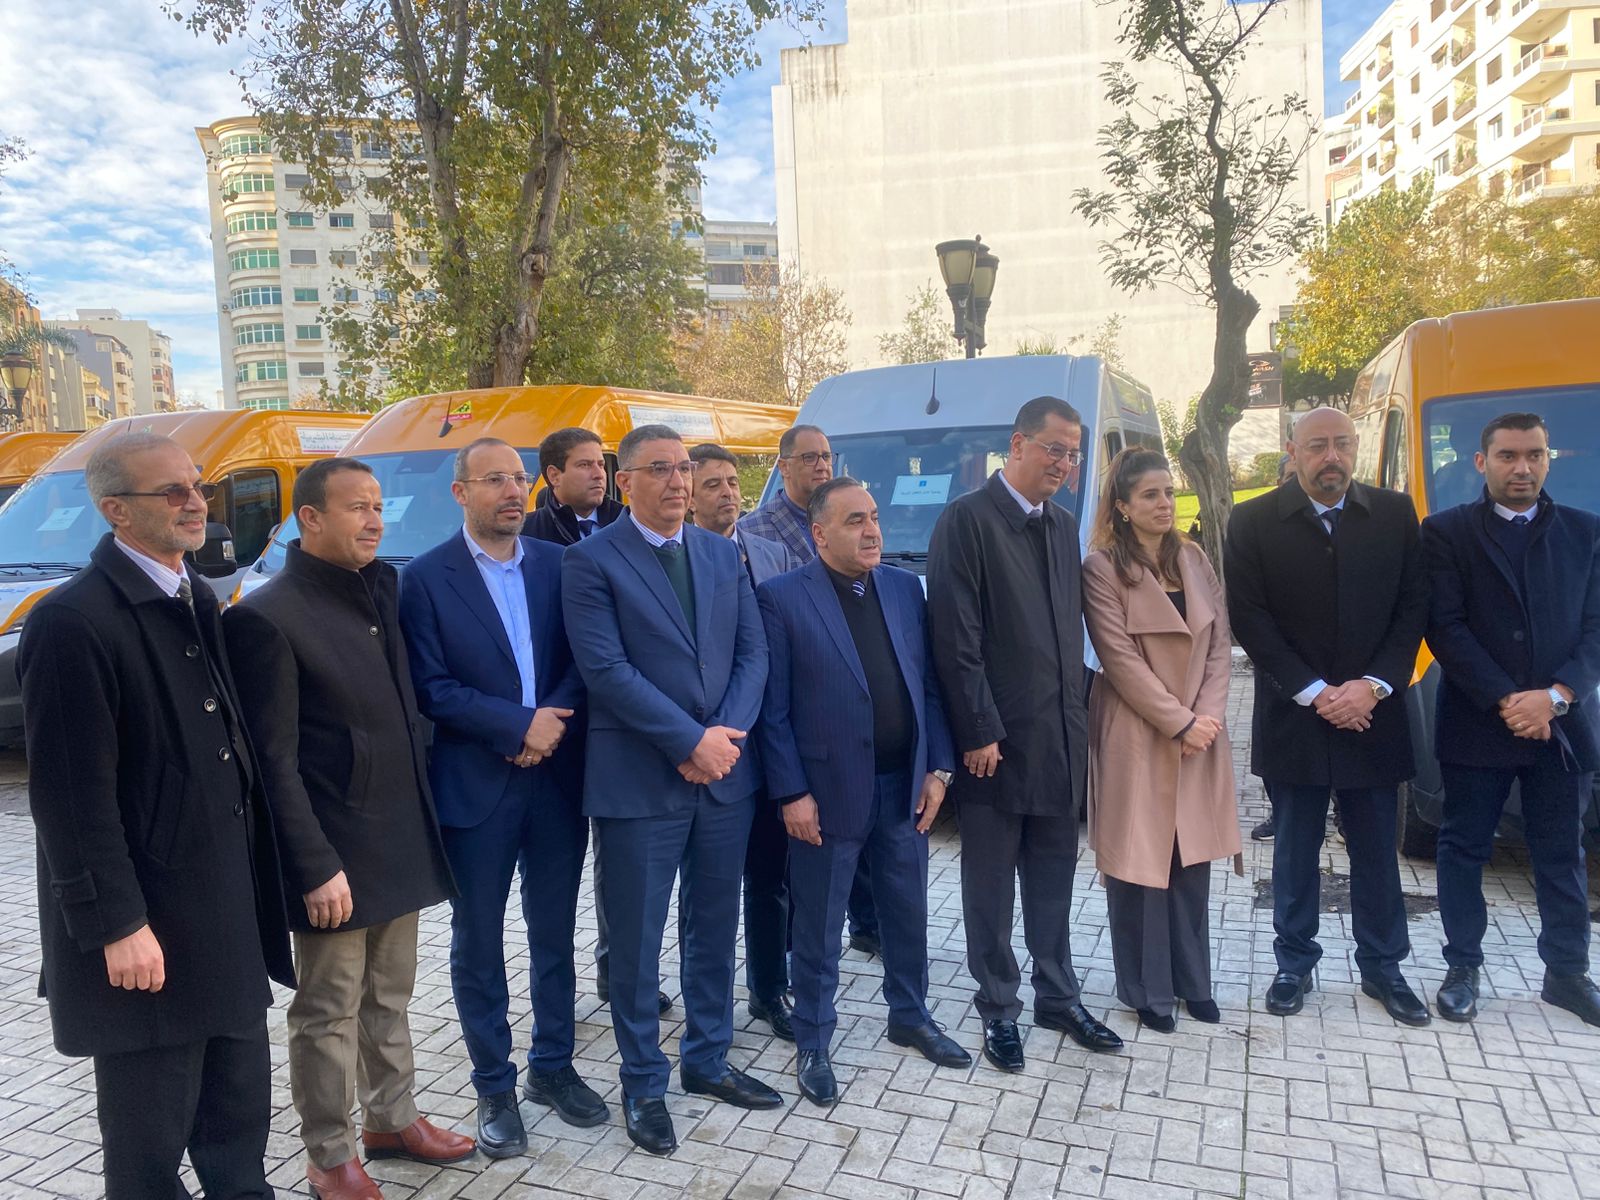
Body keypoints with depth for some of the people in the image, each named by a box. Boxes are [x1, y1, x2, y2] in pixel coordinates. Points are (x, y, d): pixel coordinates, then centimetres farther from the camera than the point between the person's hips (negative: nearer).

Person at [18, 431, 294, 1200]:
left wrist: (250, 878, 12)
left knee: (239, 1111, 22)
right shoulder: (73, 621, -18)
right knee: (148, 1136, 11)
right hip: (147, 923, -8)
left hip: (225, 911, 8)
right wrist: (117, 925, -18)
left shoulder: (195, 600, 8)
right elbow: (72, 796, -19)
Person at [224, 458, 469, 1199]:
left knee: (388, 997, 21)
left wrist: (422, 821, 10)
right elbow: (275, 761, -16)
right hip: (335, 855, -7)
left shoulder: (379, 587, 6)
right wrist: (316, 867, -17)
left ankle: (391, 1119, 39)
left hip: (400, 841, 7)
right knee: (329, 1012, 10)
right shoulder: (267, 617, -16)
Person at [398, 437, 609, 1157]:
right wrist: (520, 725, -17)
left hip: (557, 780, 3)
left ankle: (553, 1067, 33)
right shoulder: (427, 578, -6)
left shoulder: (557, 566, 4)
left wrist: (554, 723, -14)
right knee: (478, 943, 11)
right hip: (475, 788, -3)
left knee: (555, 933, 15)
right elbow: (430, 688, -11)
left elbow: (580, 661, 3)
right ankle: (494, 1088, 28)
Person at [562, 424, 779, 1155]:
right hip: (639, 781, -5)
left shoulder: (724, 555, 9)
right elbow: (606, 669, -16)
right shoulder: (591, 561, -7)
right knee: (637, 942, 8)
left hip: (726, 772, 5)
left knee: (714, 930, 17)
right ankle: (643, 1084, 26)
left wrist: (726, 735, -10)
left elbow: (752, 652, 5)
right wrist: (691, 741, -18)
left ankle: (707, 1060, 35)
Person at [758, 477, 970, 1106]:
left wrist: (937, 767, 2)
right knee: (818, 927, 10)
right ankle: (813, 1043, 29)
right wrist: (792, 793, -13)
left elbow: (928, 684, 7)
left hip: (905, 784, 5)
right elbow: (773, 707, -11)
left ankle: (910, 1016, 40)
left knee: (908, 912, 19)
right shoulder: (781, 598, -10)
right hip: (828, 790, -5)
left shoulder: (905, 588, 5)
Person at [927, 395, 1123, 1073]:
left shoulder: (1063, 527, 12)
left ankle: (1058, 998, 32)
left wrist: (1075, 718, 10)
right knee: (991, 884, 8)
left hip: (1060, 738, 7)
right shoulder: (967, 521, -11)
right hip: (997, 740, -6)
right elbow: (957, 640, -15)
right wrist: (979, 734, -16)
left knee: (1053, 878, 18)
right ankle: (999, 1011, 23)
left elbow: (1071, 630, 16)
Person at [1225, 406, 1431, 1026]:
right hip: (1293, 718, -2)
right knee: (1295, 853, 9)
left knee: (1377, 853, 11)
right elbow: (1249, 619, -7)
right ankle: (1294, 964, 23)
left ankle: (1382, 967, 26)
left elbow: (1413, 607, 2)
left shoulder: (1395, 513, 4)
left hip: (1373, 715, 2)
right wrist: (1315, 693, -13)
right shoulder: (1254, 521, -3)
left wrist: (1372, 686, -10)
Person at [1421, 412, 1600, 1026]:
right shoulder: (1446, 532, -1)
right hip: (1475, 724, -2)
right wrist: (1506, 701, -14)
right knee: (1464, 849, 7)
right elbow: (1444, 629, -8)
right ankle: (1462, 968, 18)